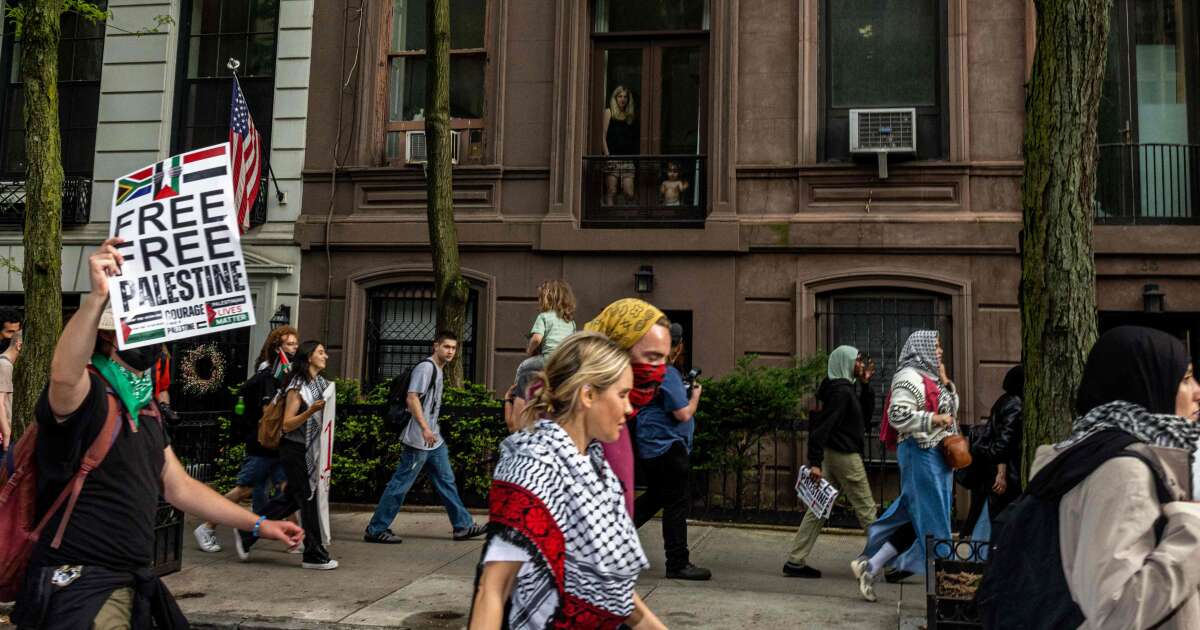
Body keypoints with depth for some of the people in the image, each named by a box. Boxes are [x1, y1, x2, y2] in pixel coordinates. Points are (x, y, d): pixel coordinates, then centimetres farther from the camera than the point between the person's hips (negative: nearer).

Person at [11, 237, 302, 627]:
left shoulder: (144, 409, 13)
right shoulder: (86, 394, -15)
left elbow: (179, 488, 18)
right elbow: (63, 374, -42)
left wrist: (258, 525, 17)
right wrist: (98, 295, -51)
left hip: (132, 584, 9)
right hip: (79, 586, -9)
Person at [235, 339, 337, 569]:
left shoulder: (322, 383, 10)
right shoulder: (297, 387, -13)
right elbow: (287, 424, -17)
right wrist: (311, 410, -28)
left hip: (311, 451, 8)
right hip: (295, 450, -8)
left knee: (291, 498, 14)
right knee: (308, 500, -1)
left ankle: (247, 533, 27)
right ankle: (314, 555, 8)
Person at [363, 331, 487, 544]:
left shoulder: (438, 371, 17)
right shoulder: (426, 367, -12)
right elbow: (412, 399, -20)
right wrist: (425, 428, -27)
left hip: (434, 440, 10)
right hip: (418, 440, -10)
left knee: (446, 481, 11)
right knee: (400, 484, -4)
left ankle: (463, 526, 16)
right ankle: (375, 529, 4)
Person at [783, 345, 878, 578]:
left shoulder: (844, 389, 15)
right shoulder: (842, 391, -16)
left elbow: (864, 416, 26)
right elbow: (823, 426, -24)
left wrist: (865, 385, 18)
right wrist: (815, 462, -27)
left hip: (832, 454, 10)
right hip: (845, 456, -10)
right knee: (866, 509, 1)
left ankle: (795, 561, 7)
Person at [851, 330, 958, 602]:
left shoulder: (930, 377, 18)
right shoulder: (910, 376, -12)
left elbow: (952, 407, 26)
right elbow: (898, 415, -22)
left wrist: (945, 381, 12)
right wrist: (934, 419, -21)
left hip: (936, 455, 10)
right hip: (921, 454, -10)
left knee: (917, 518, 10)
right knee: (929, 520, -4)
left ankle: (870, 565, 12)